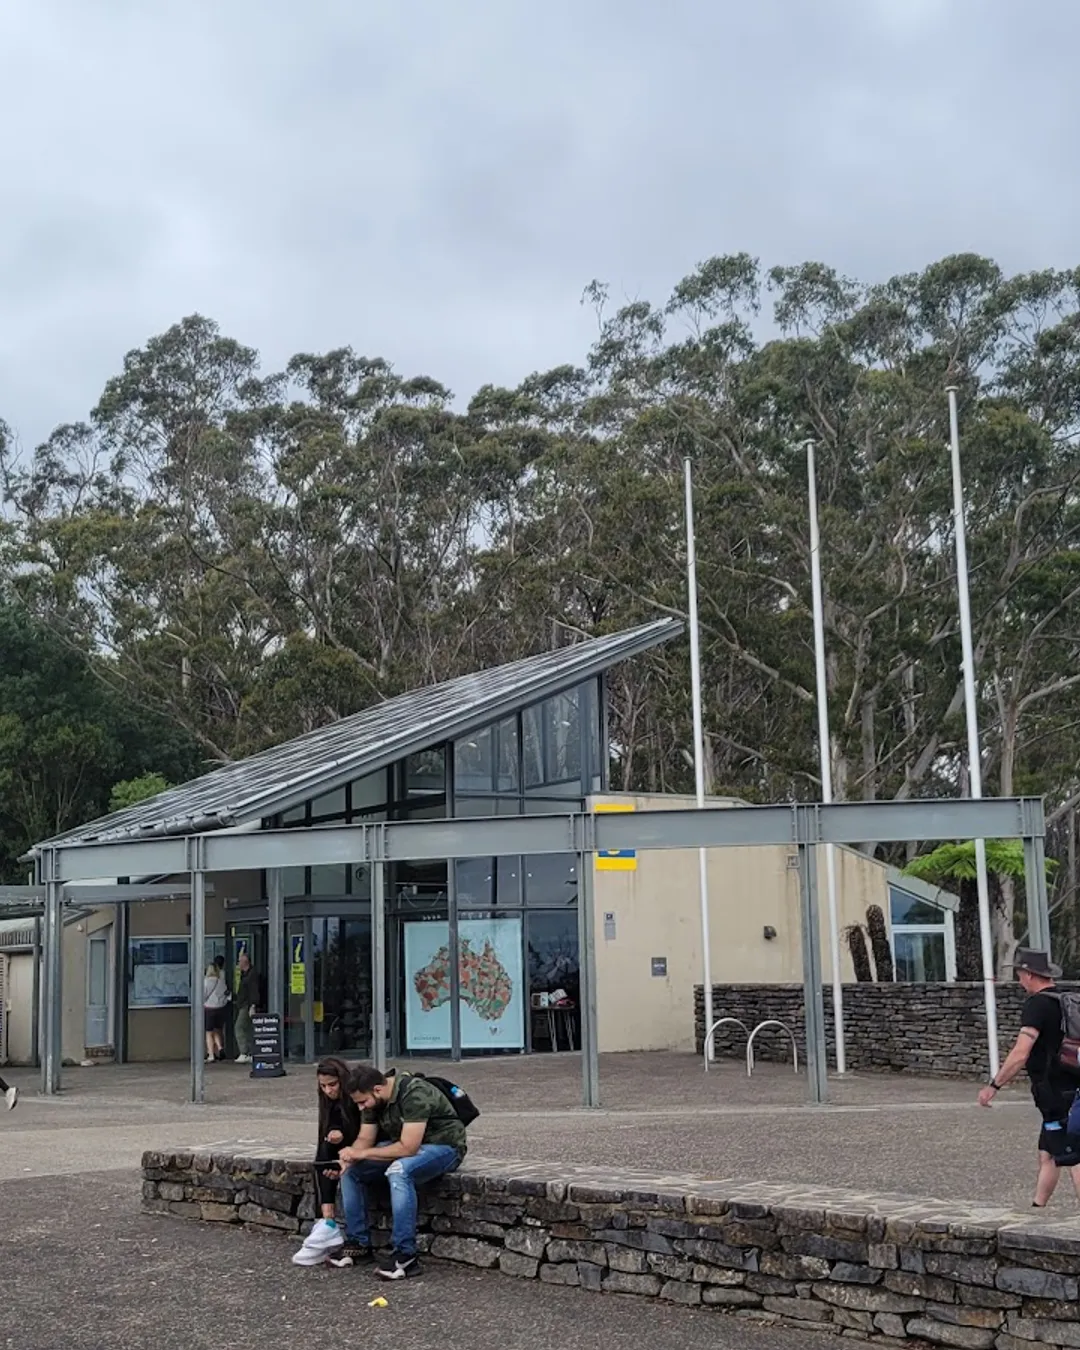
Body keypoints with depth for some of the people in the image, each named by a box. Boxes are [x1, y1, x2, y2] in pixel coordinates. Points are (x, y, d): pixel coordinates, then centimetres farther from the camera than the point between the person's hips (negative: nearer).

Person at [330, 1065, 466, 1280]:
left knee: (399, 1171, -36)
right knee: (351, 1170, -3)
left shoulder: (415, 1095, -30)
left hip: (443, 1146, -9)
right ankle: (358, 1243, 6)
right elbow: (364, 1139, 1)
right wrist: (348, 1158, -21)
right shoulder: (374, 1098, -4)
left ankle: (405, 1255, -31)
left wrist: (362, 1153, -26)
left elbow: (408, 1148, -33)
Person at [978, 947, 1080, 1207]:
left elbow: (1020, 1054, -23)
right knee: (1047, 1156, 17)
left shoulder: (1037, 1004, -16)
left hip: (1056, 1096, -8)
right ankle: (1038, 1209, 25)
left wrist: (993, 1086, -16)